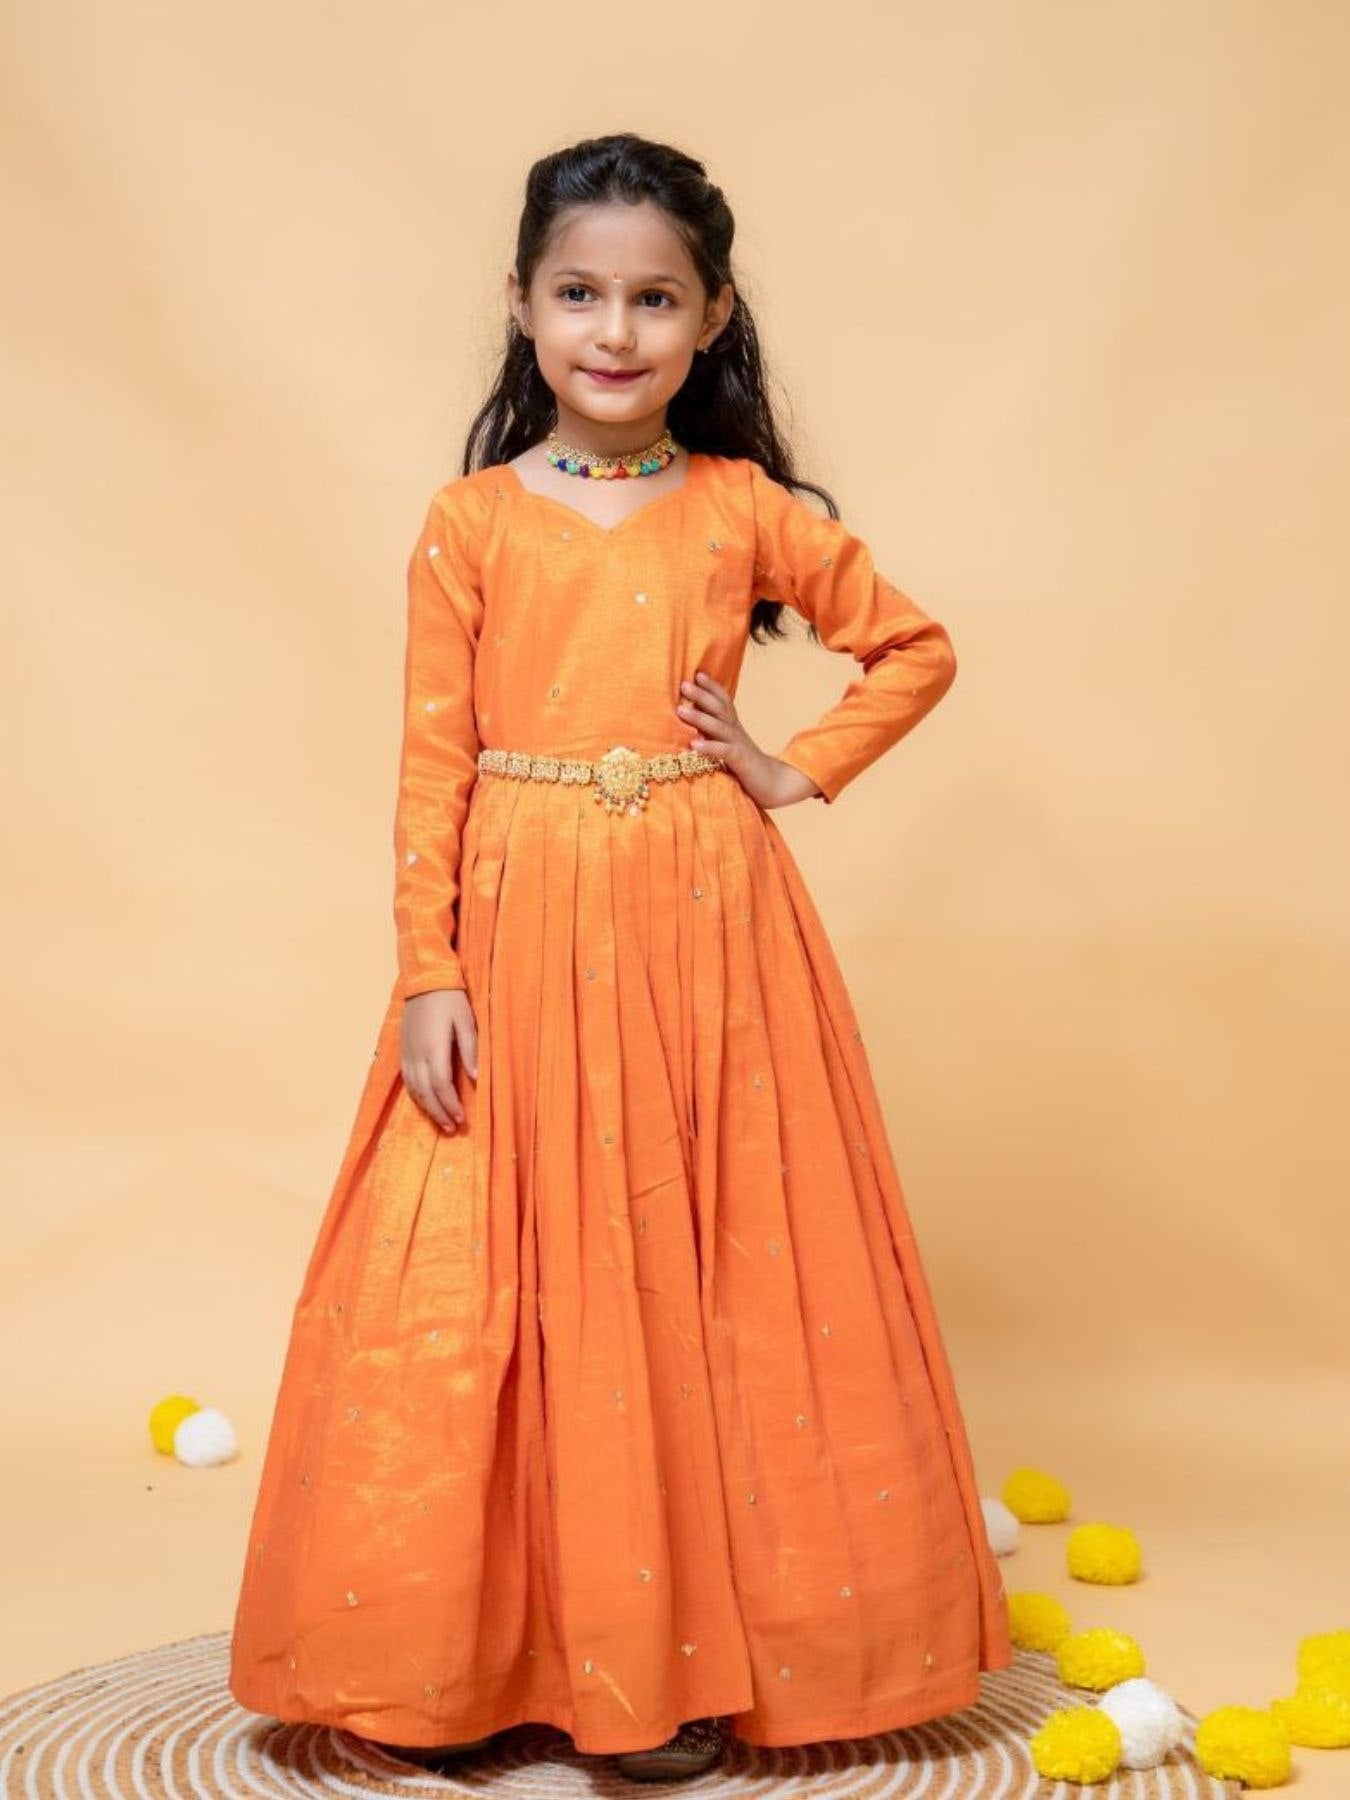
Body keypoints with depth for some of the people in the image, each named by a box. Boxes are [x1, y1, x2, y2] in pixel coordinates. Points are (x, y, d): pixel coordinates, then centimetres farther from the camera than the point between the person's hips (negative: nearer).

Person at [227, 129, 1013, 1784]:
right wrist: (429, 971, -7)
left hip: (707, 929, 1)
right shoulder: (472, 520, 2)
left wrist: (801, 772, 2)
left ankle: (689, 1644, 20)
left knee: (712, 1270, 6)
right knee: (482, 1284, 2)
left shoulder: (747, 511, 4)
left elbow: (913, 648, 15)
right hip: (521, 934, 0)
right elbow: (432, 761, -1)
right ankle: (490, 1644, 19)